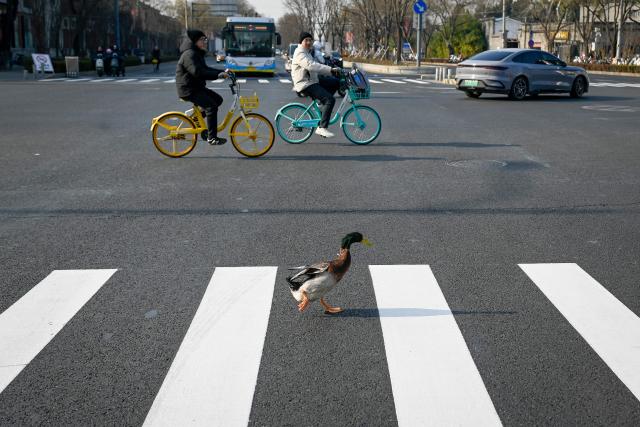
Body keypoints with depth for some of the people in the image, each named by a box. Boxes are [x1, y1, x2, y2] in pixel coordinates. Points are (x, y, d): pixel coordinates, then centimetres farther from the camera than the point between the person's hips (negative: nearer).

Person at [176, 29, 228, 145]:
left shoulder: (197, 54, 15)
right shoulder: (189, 54, -18)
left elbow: (205, 69, 19)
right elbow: (198, 72, -30)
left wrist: (222, 72, 6)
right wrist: (218, 75, -33)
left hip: (196, 87, 10)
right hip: (188, 90, -10)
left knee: (218, 99, 11)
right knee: (211, 106, -20)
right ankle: (212, 137, -16)